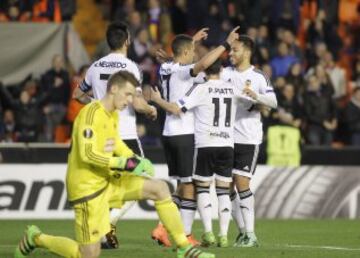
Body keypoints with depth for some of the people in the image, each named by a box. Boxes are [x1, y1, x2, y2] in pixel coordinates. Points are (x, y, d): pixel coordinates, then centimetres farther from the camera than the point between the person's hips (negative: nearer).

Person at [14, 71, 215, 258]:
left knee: (160, 188, -4)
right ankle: (35, 238, 16)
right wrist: (127, 164, -29)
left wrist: (136, 160, 9)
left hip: (108, 180, 9)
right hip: (87, 186, -9)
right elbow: (87, 154, -29)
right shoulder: (92, 113, -20)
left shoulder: (114, 115, 8)